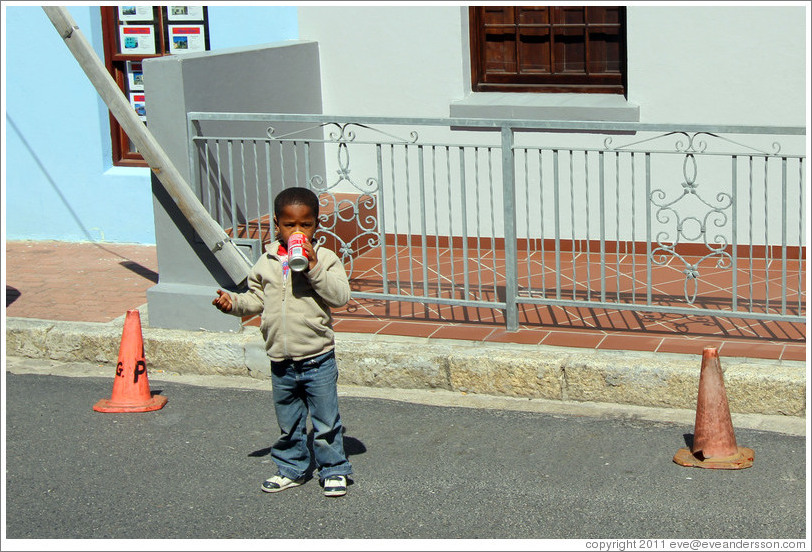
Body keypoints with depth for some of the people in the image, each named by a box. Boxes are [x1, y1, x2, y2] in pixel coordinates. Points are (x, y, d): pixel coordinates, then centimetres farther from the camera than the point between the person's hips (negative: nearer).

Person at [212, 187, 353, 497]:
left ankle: (333, 470, 20)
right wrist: (235, 303, -4)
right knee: (288, 423, 16)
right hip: (281, 361, 4)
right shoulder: (266, 264, 4)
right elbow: (257, 298, 13)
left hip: (317, 358, -3)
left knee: (326, 422, 5)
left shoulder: (325, 259, -7)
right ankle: (291, 469, 31)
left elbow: (340, 295, -17)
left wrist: (314, 269, -23)